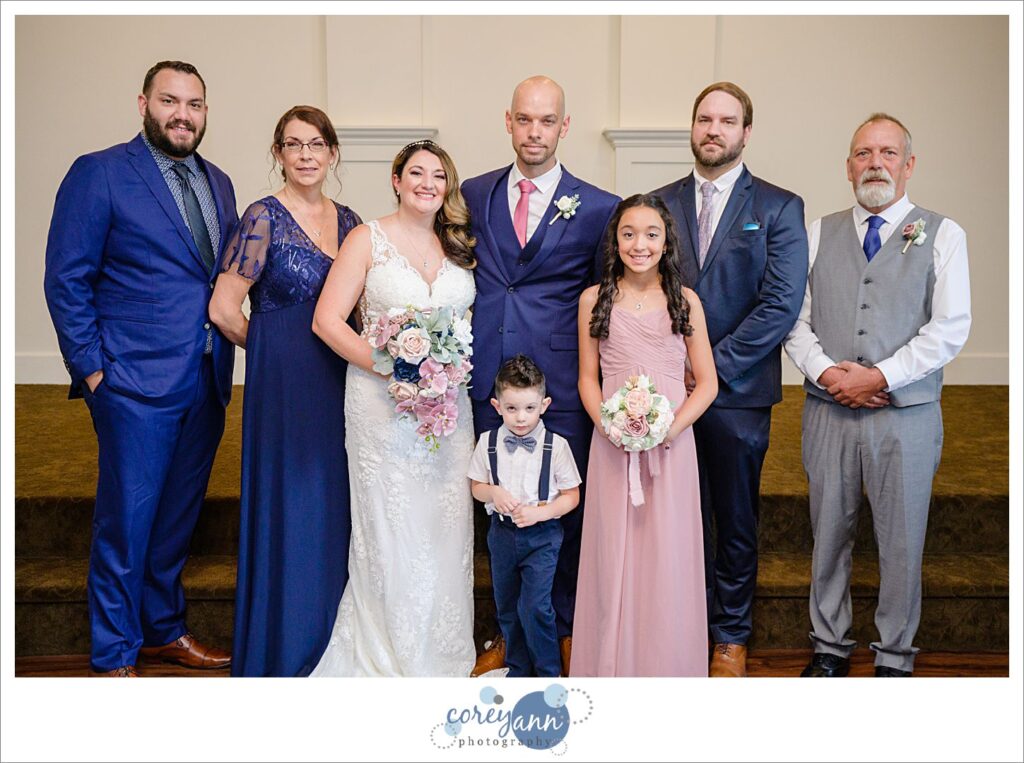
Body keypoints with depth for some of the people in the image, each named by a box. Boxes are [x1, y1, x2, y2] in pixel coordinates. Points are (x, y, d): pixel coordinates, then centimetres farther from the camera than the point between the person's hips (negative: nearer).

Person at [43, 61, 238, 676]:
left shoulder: (218, 184, 13)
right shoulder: (99, 174, -5)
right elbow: (66, 280, -7)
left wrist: (225, 357, 7)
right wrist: (92, 370, -11)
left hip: (207, 382, 6)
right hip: (137, 382, -6)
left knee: (178, 516, 16)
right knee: (126, 521, 2)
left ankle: (164, 629, 33)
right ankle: (114, 656, 18)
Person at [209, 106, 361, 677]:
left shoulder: (348, 222, 10)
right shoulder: (265, 217, -8)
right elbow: (224, 309, -11)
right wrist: (274, 349, 1)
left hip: (341, 382, 6)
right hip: (283, 384, -6)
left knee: (336, 508, 12)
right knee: (288, 507, 2)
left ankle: (331, 640, 30)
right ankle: (282, 651, 21)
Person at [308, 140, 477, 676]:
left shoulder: (460, 246, 12)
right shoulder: (368, 239, 0)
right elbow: (327, 320, -6)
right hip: (383, 403, -4)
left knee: (447, 527, 7)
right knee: (390, 530, 0)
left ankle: (444, 652, 24)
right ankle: (391, 657, 17)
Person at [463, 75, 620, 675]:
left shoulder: (598, 208, 0)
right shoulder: (474, 195, 8)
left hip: (562, 386, -2)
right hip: (489, 382, 3)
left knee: (565, 512, 7)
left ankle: (566, 634, 26)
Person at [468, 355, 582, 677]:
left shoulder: (556, 445, -10)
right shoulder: (488, 442, -3)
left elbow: (571, 496, -3)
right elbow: (477, 487, 8)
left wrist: (539, 512, -17)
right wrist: (494, 493, -14)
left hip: (542, 533, -3)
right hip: (502, 532, 4)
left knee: (534, 606, -11)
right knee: (506, 606, 14)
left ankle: (548, 671, 11)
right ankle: (517, 668, 35)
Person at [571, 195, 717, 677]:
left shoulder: (685, 301, 2)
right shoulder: (594, 301, 3)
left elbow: (707, 383, 2)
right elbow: (588, 378, 6)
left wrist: (671, 427, -13)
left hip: (672, 443, 0)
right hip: (612, 445, 0)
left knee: (667, 557, 4)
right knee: (613, 555, 6)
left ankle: (666, 665, 21)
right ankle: (612, 665, 22)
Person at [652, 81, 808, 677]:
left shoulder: (779, 207, -1)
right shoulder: (660, 204, 8)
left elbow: (782, 305, -8)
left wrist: (712, 367, -12)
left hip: (738, 392, -2)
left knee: (736, 522, 10)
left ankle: (731, 635, 25)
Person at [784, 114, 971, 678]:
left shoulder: (942, 236, 2)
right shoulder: (820, 233, 10)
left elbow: (950, 328, -7)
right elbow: (795, 316, 5)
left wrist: (881, 377, -14)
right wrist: (823, 370, -11)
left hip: (906, 414, -2)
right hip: (828, 413, 2)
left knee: (901, 543, 6)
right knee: (829, 535, 11)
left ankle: (894, 657, 24)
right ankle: (829, 647, 28)